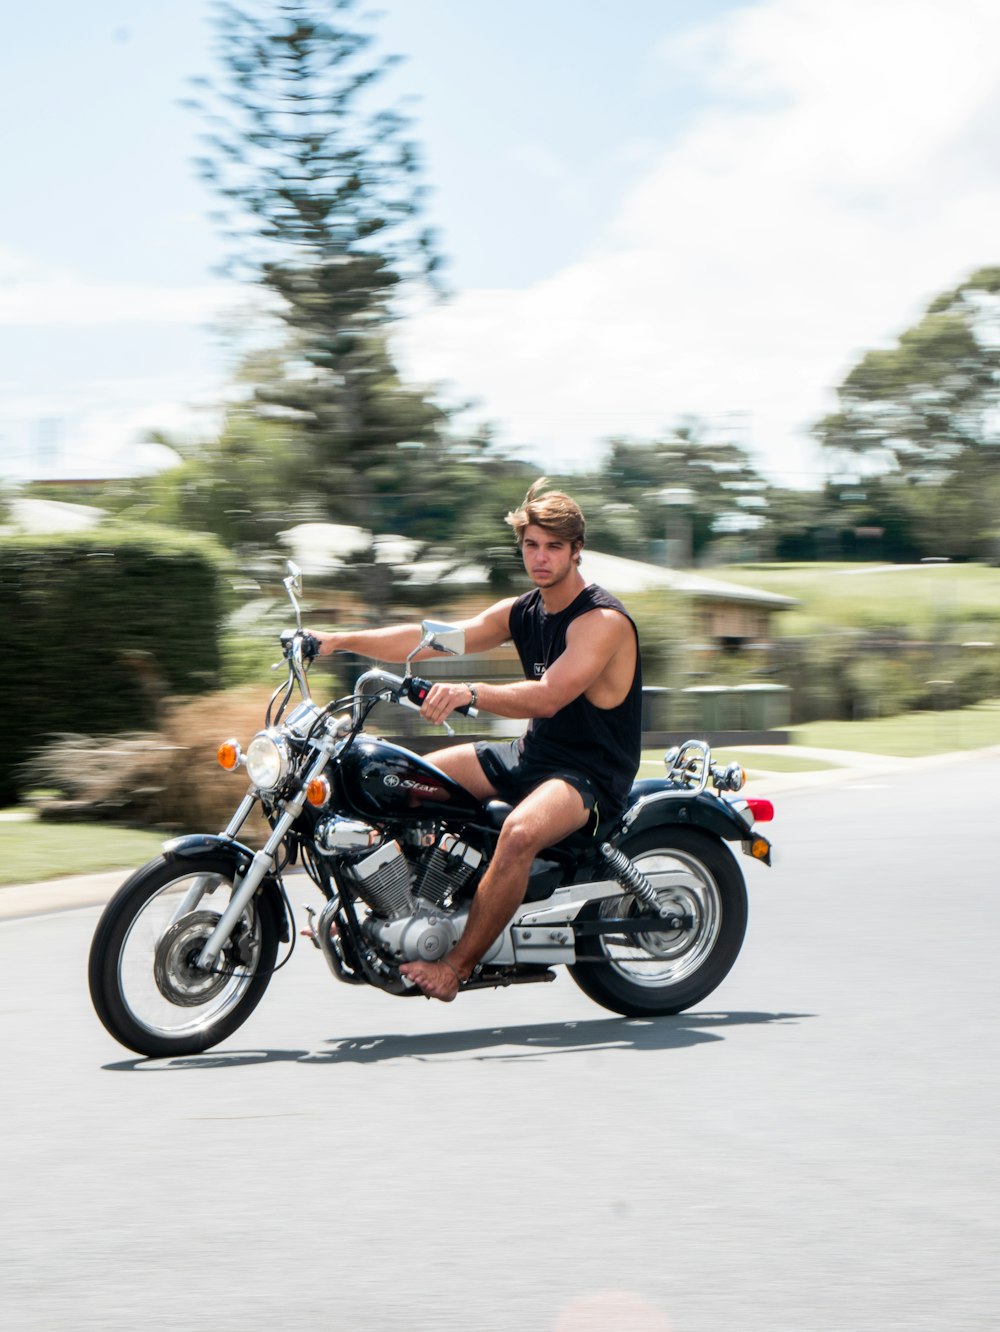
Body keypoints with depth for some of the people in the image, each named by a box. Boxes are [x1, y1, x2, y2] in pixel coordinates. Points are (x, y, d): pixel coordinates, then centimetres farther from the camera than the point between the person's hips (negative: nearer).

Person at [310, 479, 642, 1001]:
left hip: (591, 770, -9)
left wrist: (469, 693, -46)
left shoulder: (603, 620, -18)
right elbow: (434, 638, 1)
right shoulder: (522, 611, 8)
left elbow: (547, 697, -31)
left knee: (520, 831, -38)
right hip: (533, 753, 9)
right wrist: (341, 640, -9)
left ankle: (458, 963, -28)